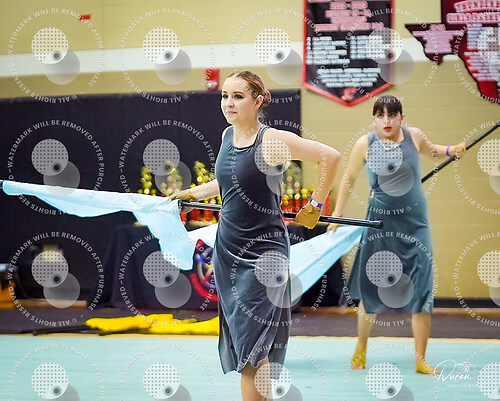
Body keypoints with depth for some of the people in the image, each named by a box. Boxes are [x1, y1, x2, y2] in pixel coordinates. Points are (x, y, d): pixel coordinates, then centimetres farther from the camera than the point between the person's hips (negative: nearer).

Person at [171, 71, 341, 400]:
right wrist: (193, 193, 32)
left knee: (251, 346, -12)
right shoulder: (228, 136, 8)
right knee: (241, 341, 9)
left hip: (262, 251, -7)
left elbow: (331, 156, -15)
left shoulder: (272, 141, -15)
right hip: (228, 249, 7)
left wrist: (315, 206, -9)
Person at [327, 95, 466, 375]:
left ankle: (421, 360, 8)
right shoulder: (365, 144, -5)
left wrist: (450, 150, 3)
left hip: (415, 223, 1)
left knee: (421, 290, -1)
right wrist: (337, 215, 9)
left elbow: (430, 150, 22)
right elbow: (349, 179, 7)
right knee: (371, 287, 5)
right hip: (380, 222, -1)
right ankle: (361, 349, 28)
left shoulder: (414, 136, -2)